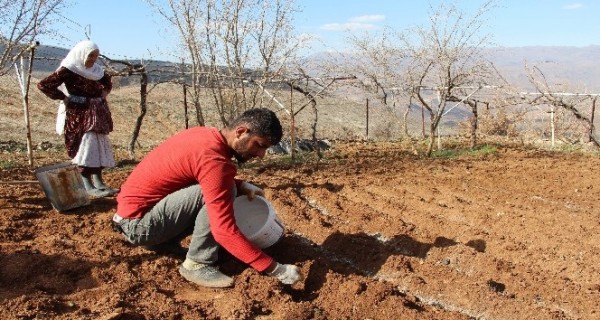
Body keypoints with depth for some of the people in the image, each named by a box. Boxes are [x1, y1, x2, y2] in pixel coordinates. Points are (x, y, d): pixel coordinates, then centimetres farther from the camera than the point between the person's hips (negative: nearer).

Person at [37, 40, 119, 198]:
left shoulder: (96, 69, 10)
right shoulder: (68, 70, -12)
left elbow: (107, 80, 31)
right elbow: (44, 85, -17)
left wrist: (105, 91, 12)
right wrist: (64, 98, -15)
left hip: (98, 112, 8)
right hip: (79, 112, -8)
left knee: (100, 145, 9)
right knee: (86, 146, -11)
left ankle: (98, 182, 19)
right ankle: (88, 186, -6)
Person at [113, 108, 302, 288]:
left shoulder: (206, 135, 1)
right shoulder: (213, 158, -26)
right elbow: (225, 231, -30)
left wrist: (242, 186, 2)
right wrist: (275, 269, -25)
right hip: (137, 222, -9)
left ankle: (162, 242, 13)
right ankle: (197, 265, -9)